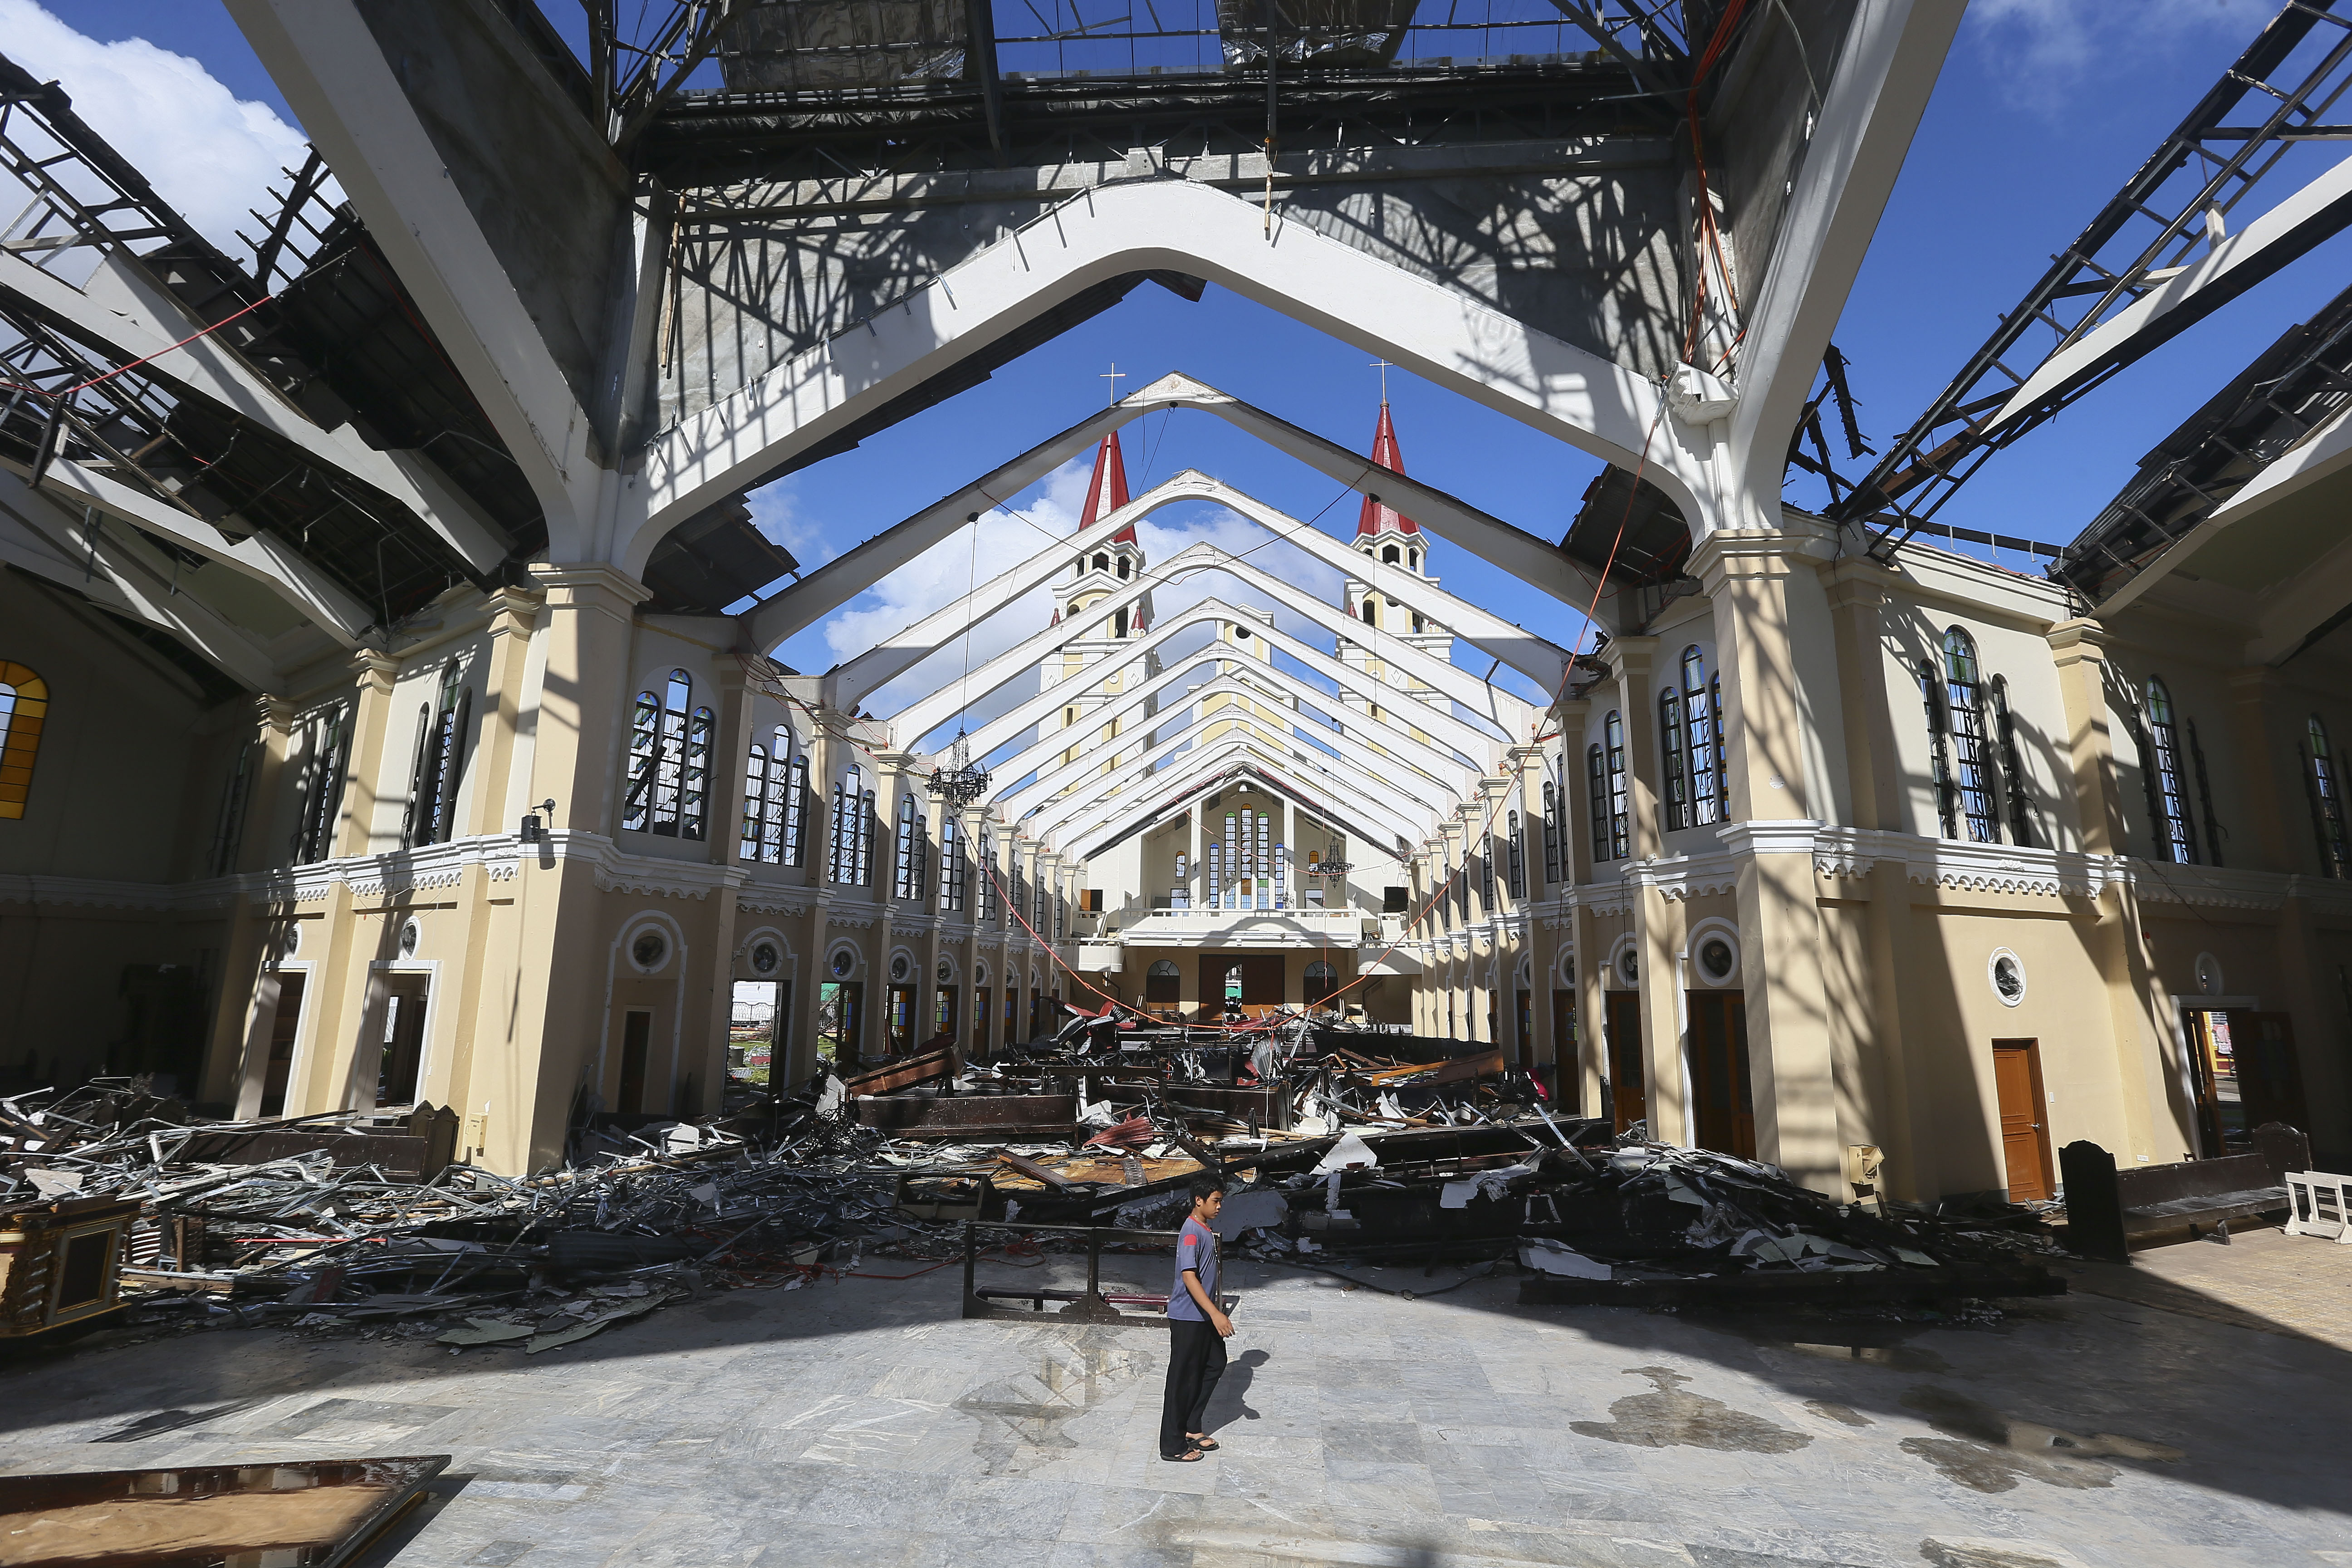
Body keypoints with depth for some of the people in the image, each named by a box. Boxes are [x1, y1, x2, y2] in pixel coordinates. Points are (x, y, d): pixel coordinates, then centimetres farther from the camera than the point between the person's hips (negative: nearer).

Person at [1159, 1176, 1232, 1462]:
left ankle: (1192, 1428, 28)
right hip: (1188, 1317, -10)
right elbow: (1189, 1277, -29)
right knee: (1184, 1378, 0)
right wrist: (1216, 1314, -33)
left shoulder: (1208, 1229, 8)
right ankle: (1172, 1446, 12)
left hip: (1205, 1315, 10)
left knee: (1215, 1365, 17)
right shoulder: (1192, 1232, -22)